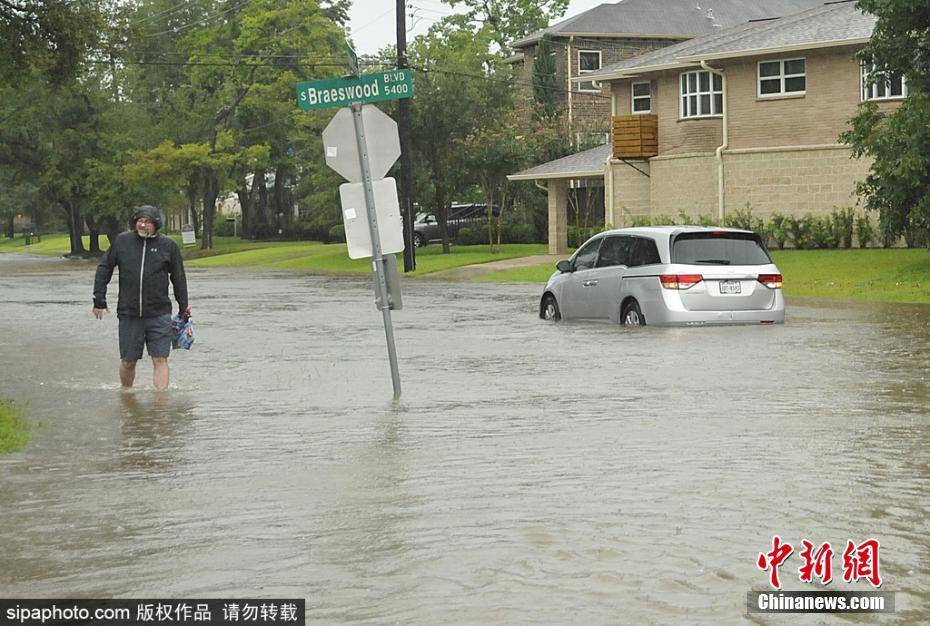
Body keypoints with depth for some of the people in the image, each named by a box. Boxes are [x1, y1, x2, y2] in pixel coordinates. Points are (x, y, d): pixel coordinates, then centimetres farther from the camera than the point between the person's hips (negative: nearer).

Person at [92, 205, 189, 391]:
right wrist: (99, 300, 5)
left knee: (160, 360, -7)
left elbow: (179, 279, 10)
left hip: (159, 314, -1)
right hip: (128, 314, 1)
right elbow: (104, 269, 11)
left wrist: (184, 309, 10)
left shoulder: (168, 246, 3)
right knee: (128, 362, 8)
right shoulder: (122, 241, 4)